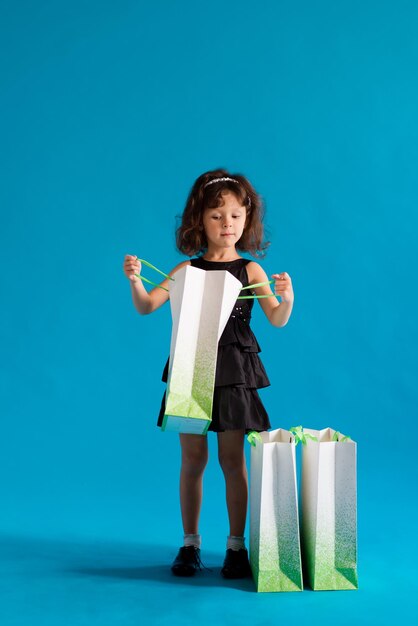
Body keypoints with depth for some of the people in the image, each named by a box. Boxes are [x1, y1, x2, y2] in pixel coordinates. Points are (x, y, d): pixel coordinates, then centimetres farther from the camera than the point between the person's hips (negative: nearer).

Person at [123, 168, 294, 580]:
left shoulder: (250, 270, -1)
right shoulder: (187, 270, 2)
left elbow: (277, 320, -10)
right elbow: (145, 306, -3)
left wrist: (287, 300, -30)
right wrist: (134, 281, -22)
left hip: (235, 372, -1)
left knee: (233, 459, 5)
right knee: (192, 458, 9)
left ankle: (236, 545, 18)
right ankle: (190, 542, 22)